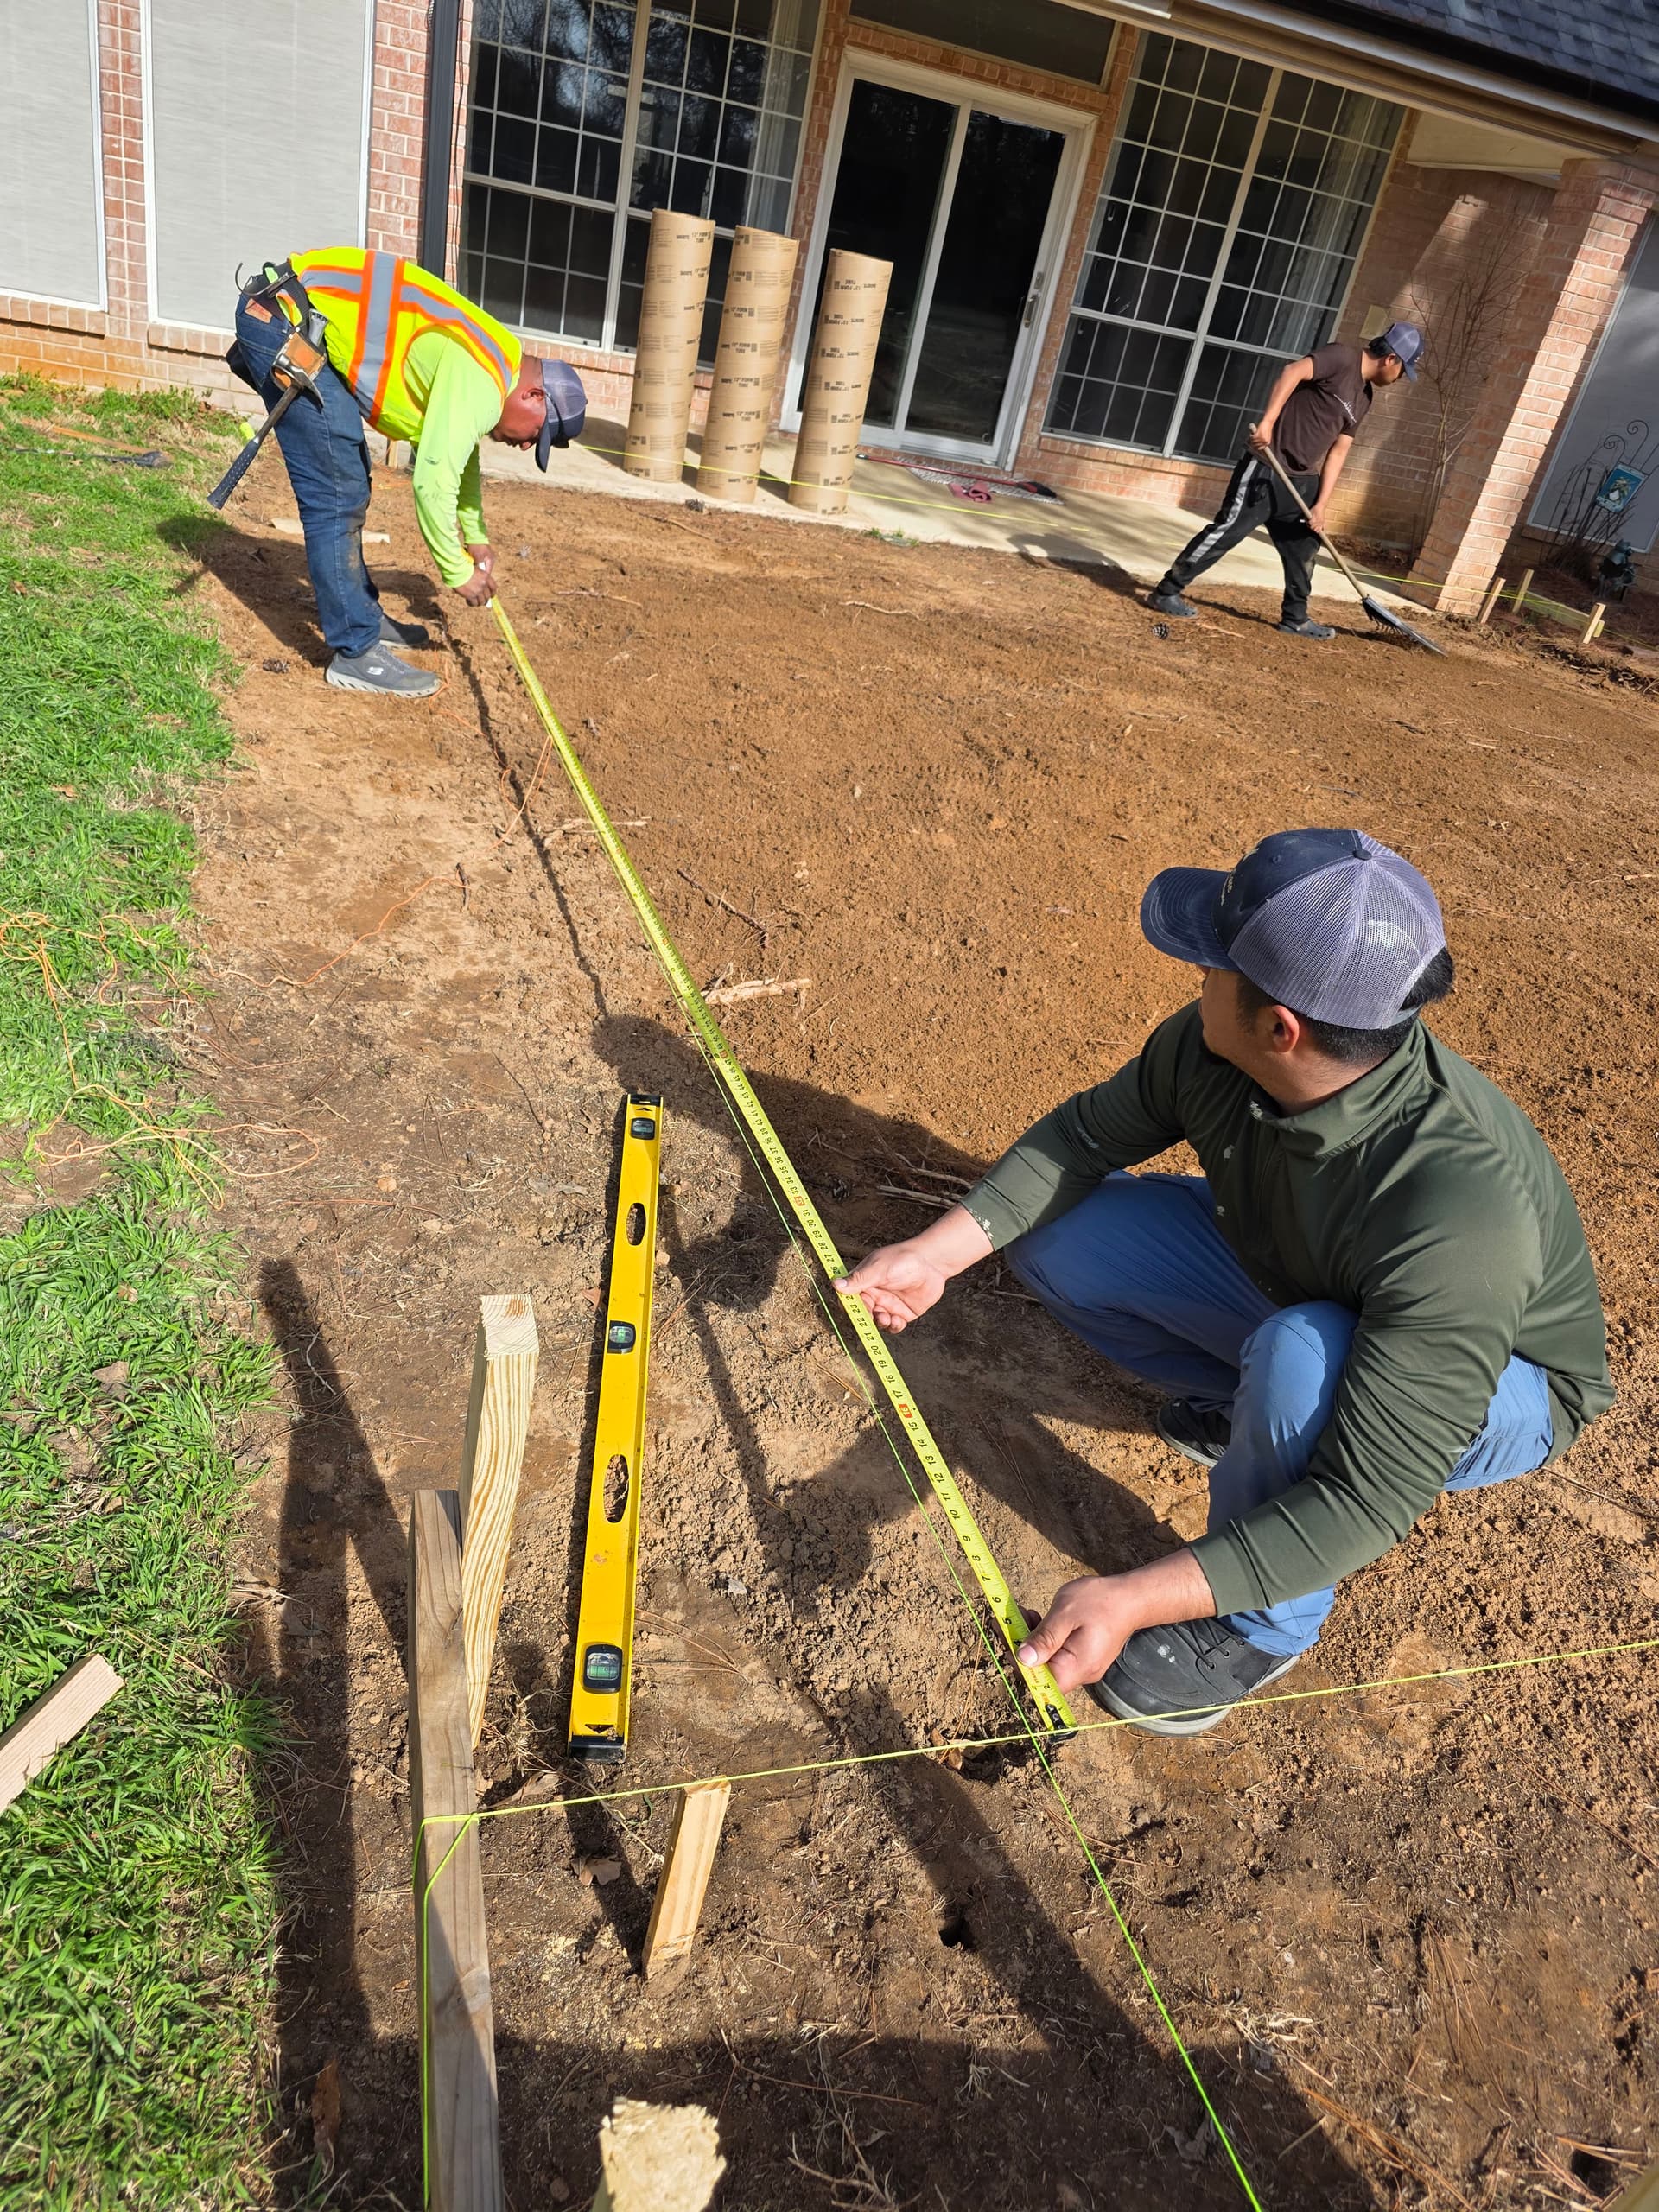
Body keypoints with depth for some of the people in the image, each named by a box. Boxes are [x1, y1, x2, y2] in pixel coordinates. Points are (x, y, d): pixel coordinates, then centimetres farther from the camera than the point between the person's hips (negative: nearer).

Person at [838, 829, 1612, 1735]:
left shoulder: (1459, 1211, -43)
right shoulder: (1211, 1047, -25)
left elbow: (1368, 1498, -39)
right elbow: (1089, 1131, -6)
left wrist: (1137, 1599, -41)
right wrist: (935, 1253, -15)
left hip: (1493, 1390, -5)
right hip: (1289, 1280, 6)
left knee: (1299, 1356, -40)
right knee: (1056, 1233, -7)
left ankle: (1265, 1625, -9)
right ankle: (1251, 1404, 13)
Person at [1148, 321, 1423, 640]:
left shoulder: (1363, 398, 15)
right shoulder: (1343, 358, -10)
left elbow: (1338, 450, 15)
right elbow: (1292, 372, -24)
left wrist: (1321, 503, 7)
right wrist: (1267, 422, -34)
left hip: (1303, 480, 9)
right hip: (1267, 470, -9)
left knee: (1303, 547, 12)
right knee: (1227, 532, -9)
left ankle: (1295, 618, 25)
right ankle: (1166, 593, -2)